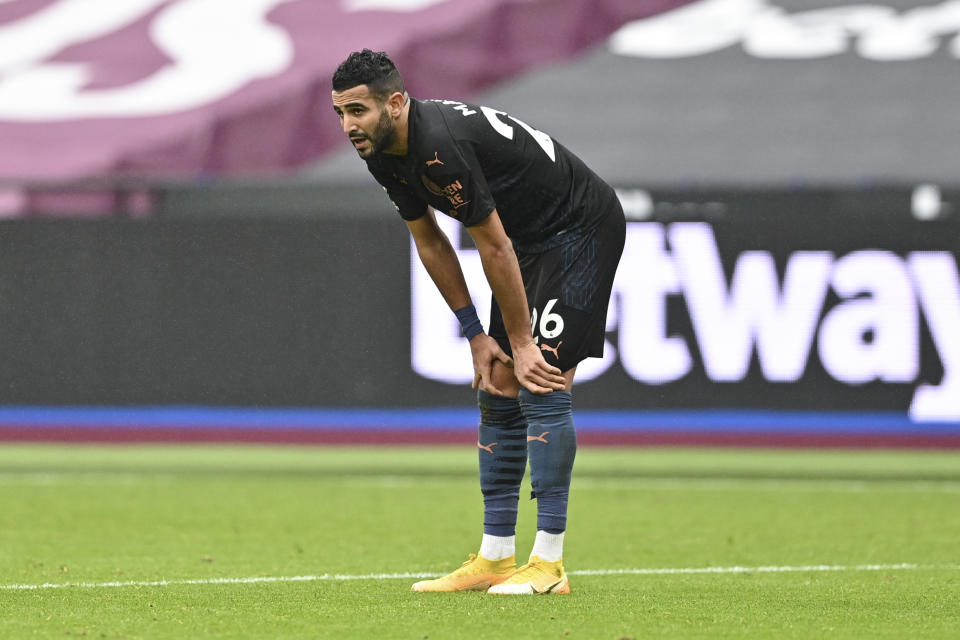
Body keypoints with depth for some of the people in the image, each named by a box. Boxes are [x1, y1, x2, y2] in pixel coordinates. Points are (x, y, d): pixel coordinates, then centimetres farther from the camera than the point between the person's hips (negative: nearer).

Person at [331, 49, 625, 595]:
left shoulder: (441, 146, -32)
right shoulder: (384, 154, -3)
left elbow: (494, 247, -26)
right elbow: (430, 243, 8)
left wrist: (522, 343, -18)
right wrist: (476, 335, 6)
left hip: (583, 230, -10)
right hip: (531, 239, 10)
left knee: (542, 383, -18)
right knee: (497, 392, 6)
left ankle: (548, 564, -17)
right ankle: (496, 558, 11)